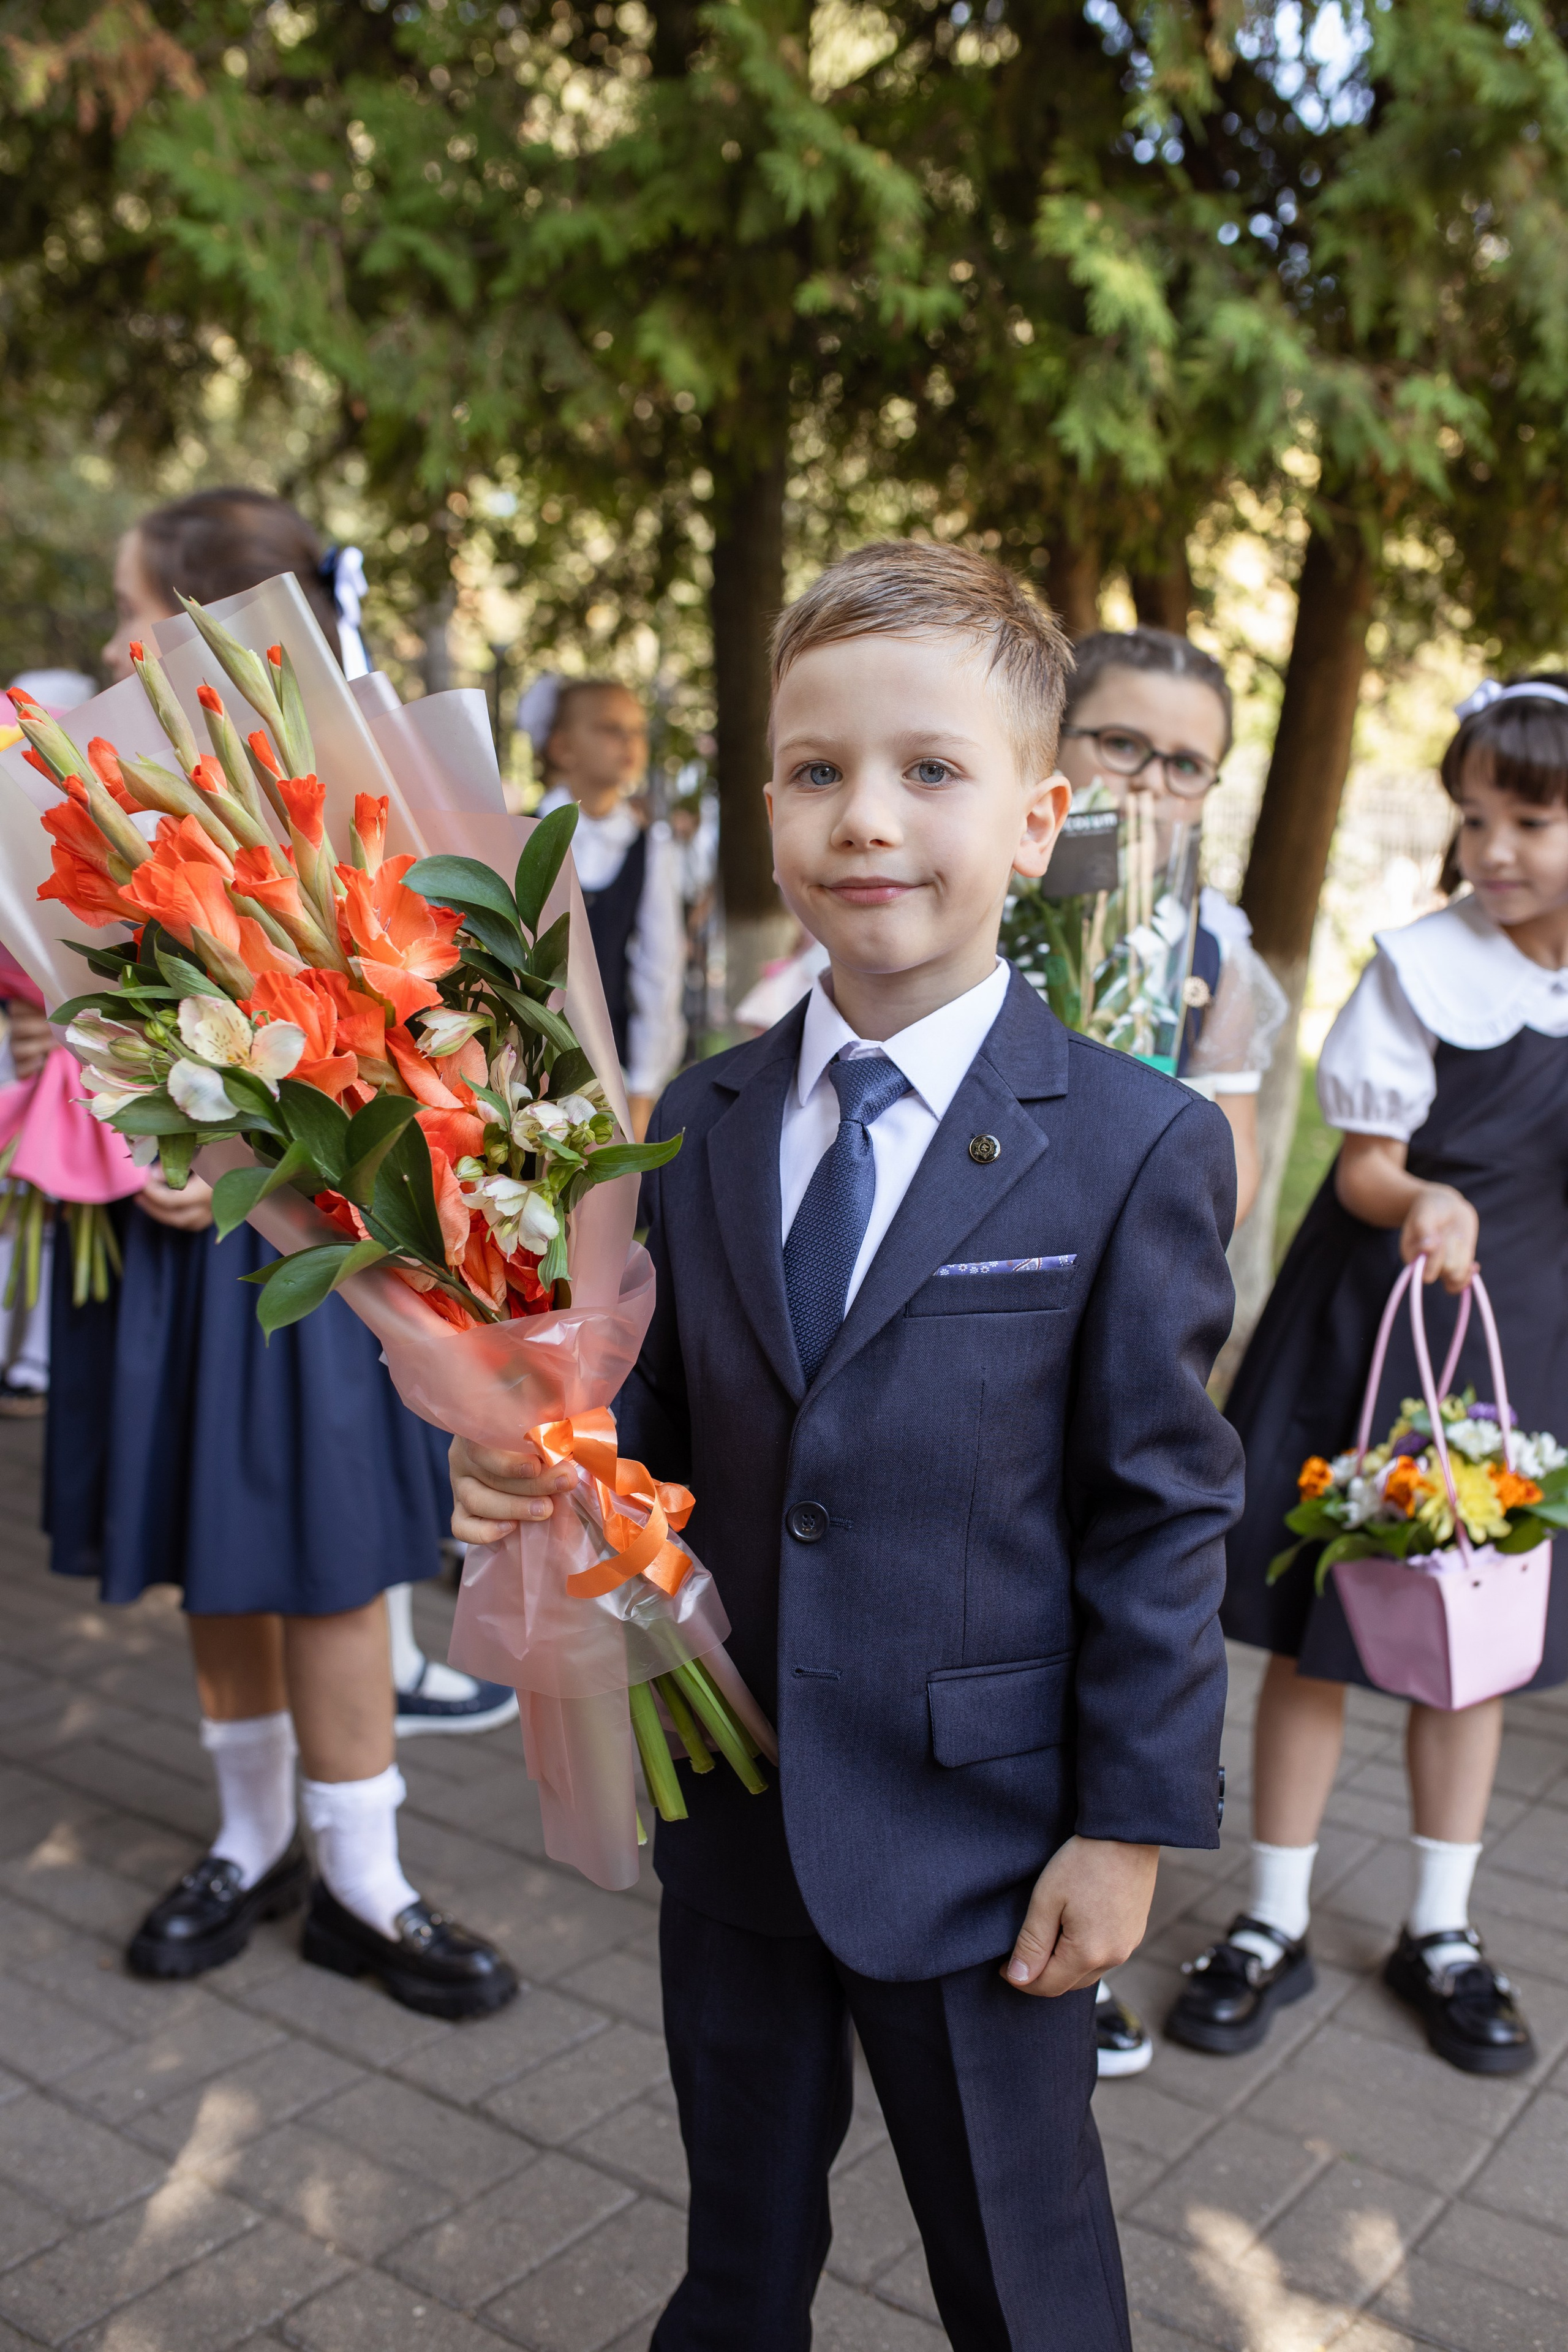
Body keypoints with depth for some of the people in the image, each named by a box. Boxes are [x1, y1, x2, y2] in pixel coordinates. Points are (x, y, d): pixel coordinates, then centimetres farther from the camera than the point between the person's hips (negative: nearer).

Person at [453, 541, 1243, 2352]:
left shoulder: (1137, 1149, -15)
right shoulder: (700, 1123, -1)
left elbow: (1162, 1512, -11)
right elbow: (669, 1416, 6)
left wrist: (1132, 1824, -9)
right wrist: (538, 1466, -15)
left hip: (978, 1827, -4)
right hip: (728, 1804, 4)